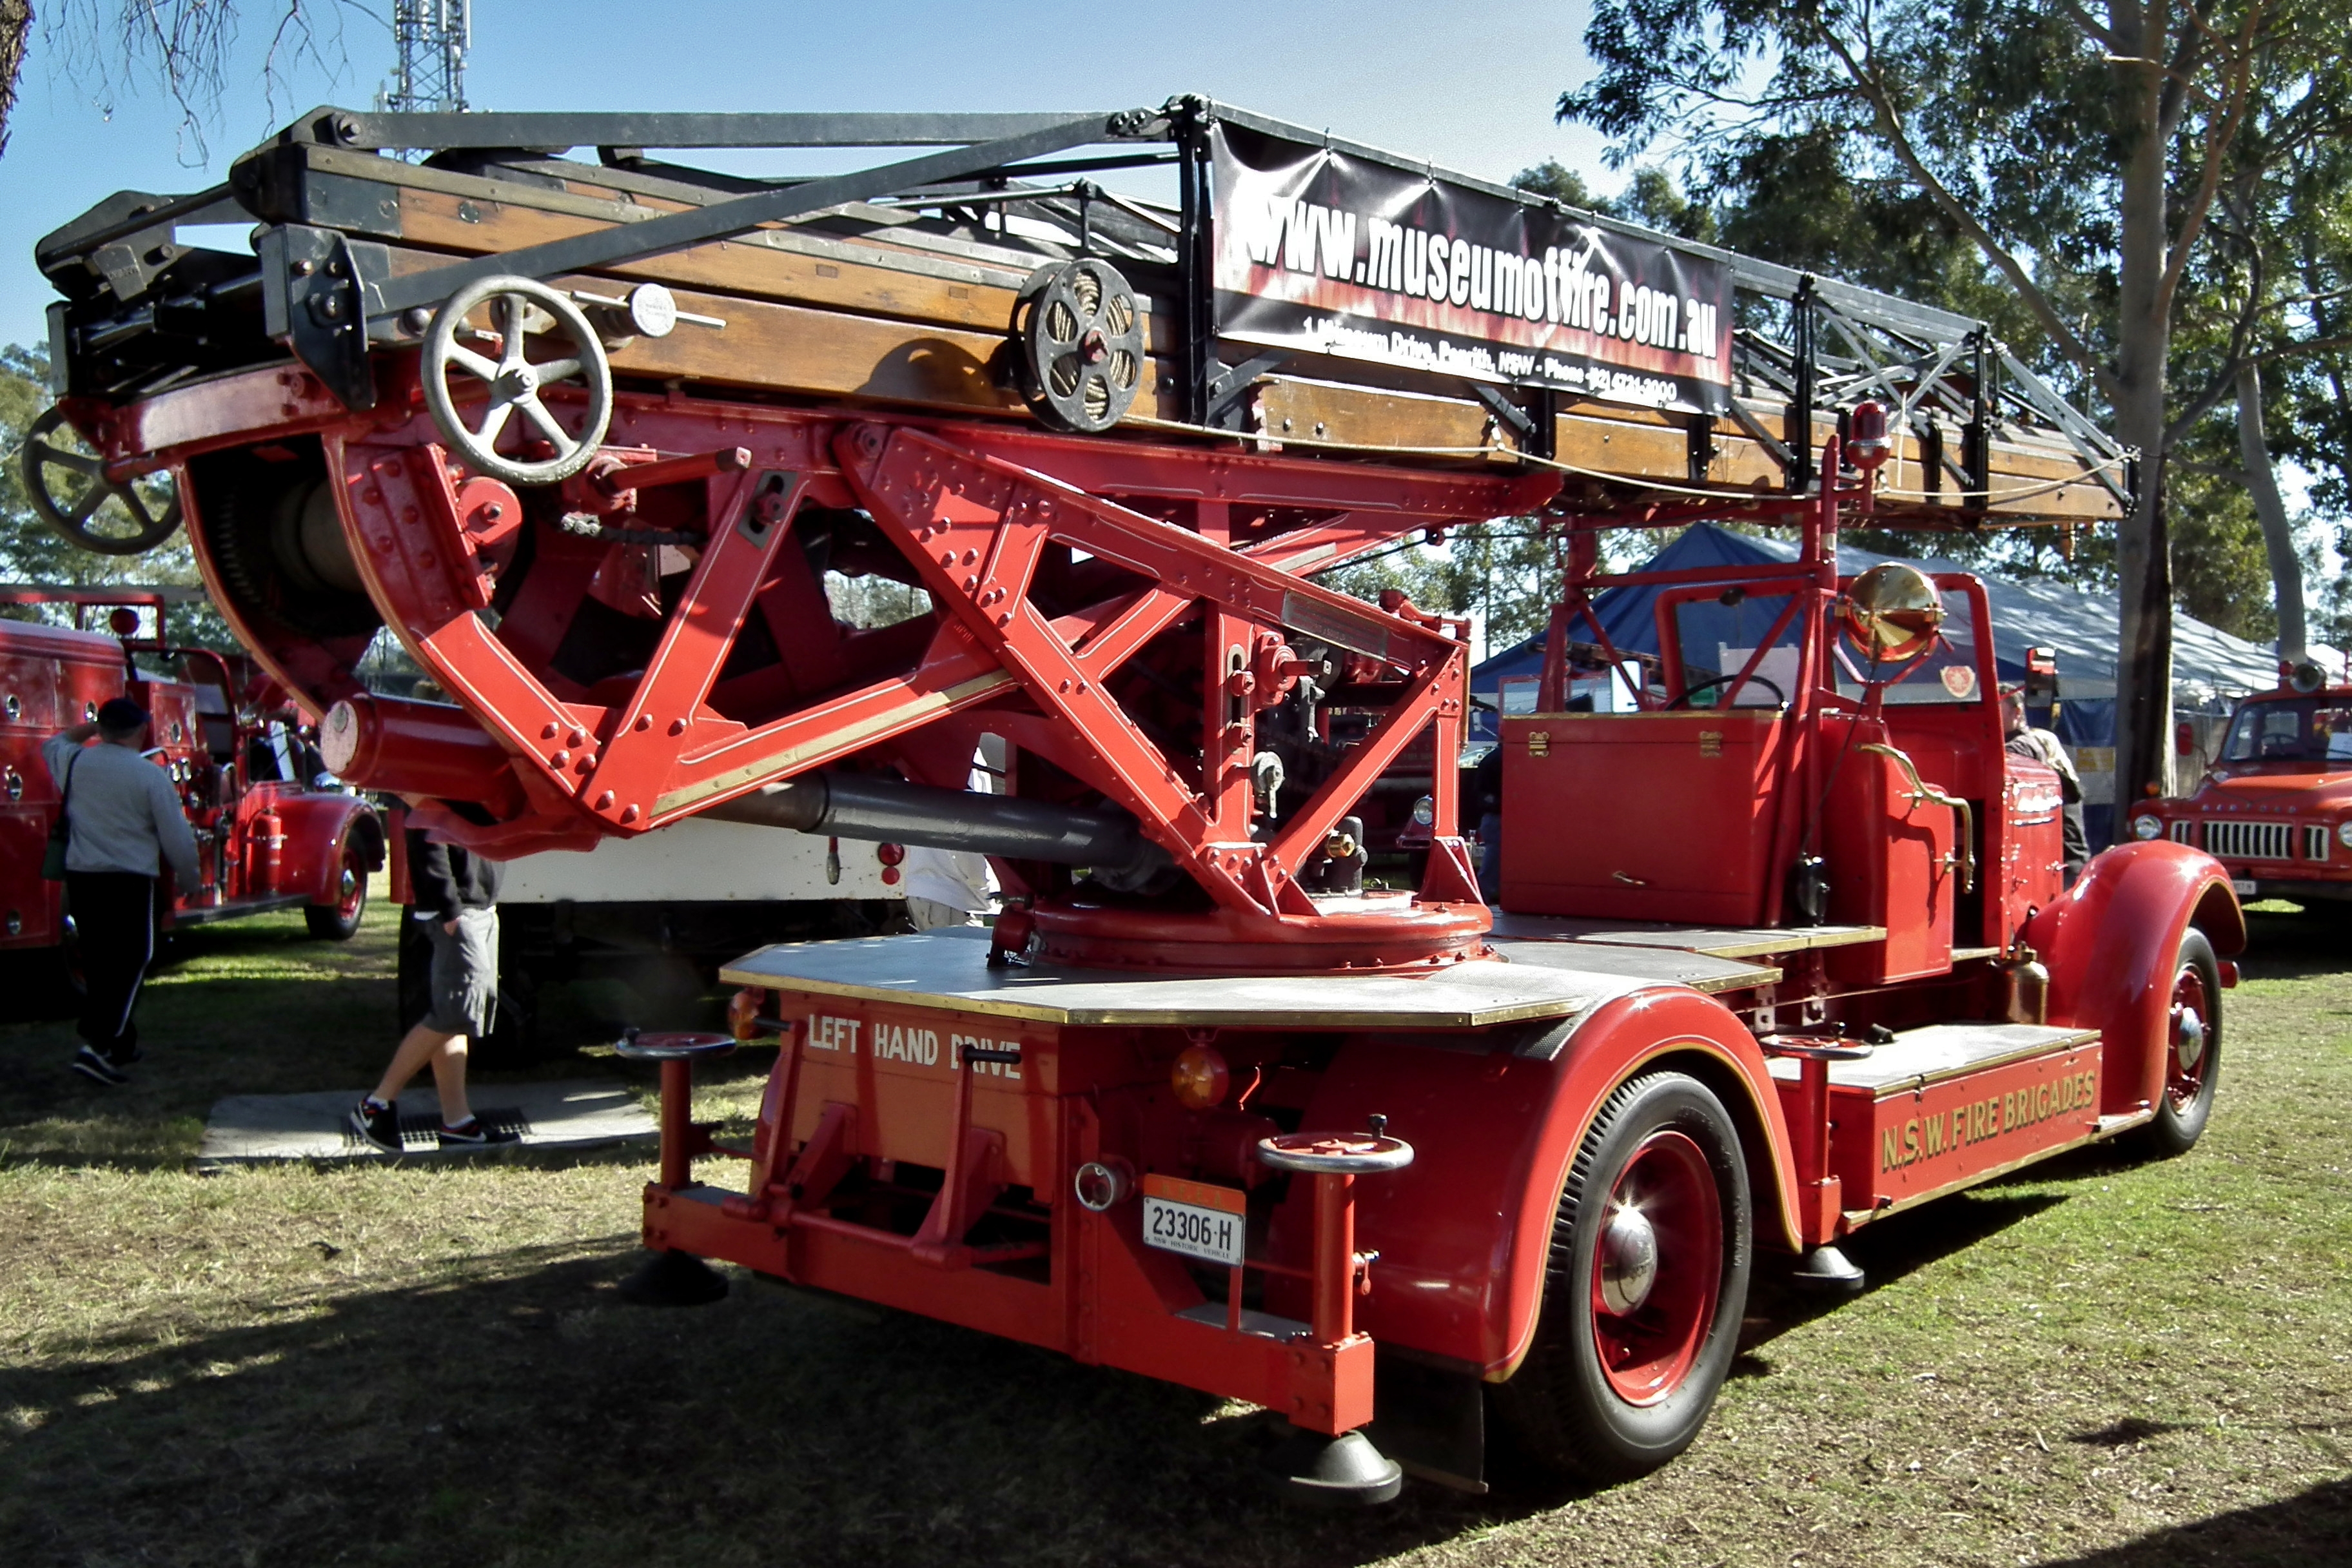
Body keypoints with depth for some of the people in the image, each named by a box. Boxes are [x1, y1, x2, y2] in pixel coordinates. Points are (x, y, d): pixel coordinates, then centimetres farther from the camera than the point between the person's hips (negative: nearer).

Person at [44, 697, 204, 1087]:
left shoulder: (74, 763, 2)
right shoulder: (151, 776, -11)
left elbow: (53, 744, 30)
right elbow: (177, 838, -7)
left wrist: (91, 727, 30)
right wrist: (191, 879, 7)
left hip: (81, 878, 6)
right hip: (129, 881, -6)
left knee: (98, 963, 16)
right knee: (131, 962, 0)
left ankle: (118, 1044, 27)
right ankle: (97, 1046, -13)